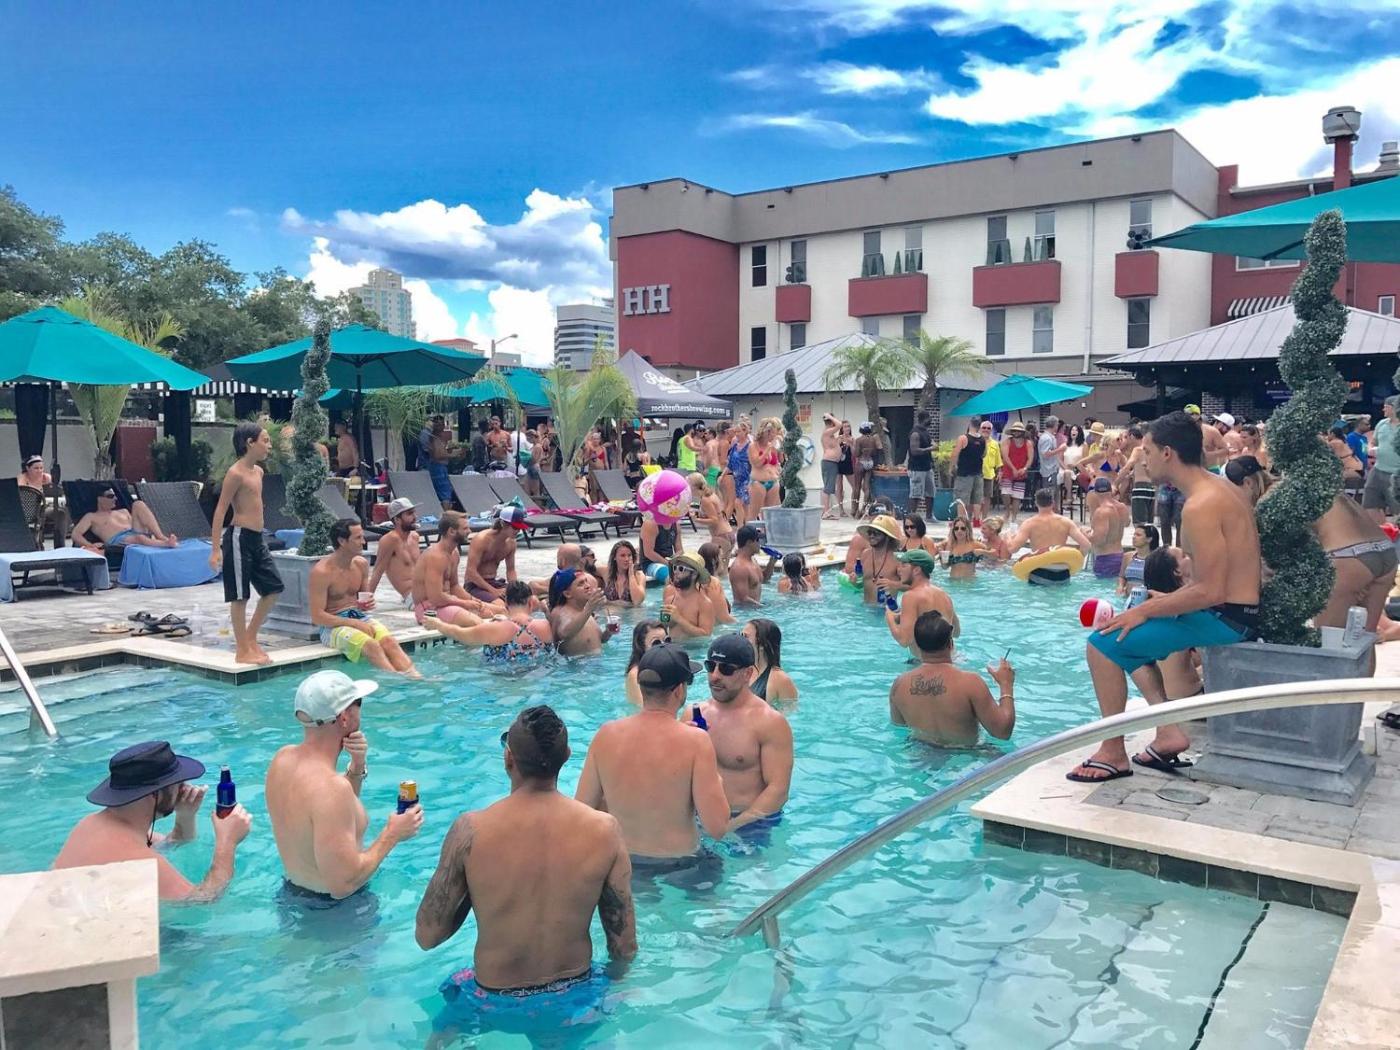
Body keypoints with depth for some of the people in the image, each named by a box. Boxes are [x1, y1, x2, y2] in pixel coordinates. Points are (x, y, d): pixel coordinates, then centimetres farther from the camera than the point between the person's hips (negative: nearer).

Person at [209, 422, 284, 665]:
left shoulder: (258, 471, 12)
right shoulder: (236, 473, -13)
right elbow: (220, 510, -14)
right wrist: (216, 549, -18)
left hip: (257, 538, 9)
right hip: (240, 536, -9)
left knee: (273, 588, 9)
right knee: (240, 595, -1)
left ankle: (250, 638, 22)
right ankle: (242, 651, 7)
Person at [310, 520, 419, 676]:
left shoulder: (362, 564, 6)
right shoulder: (321, 572, -14)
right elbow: (317, 617, -15)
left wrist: (366, 605, -2)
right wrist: (354, 623, -20)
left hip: (358, 617, 5)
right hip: (333, 625, -5)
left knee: (390, 641, -24)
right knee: (372, 645, -32)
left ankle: (415, 678, -38)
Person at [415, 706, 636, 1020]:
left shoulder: (470, 831, -22)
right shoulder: (605, 829, -18)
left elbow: (426, 937, -12)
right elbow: (625, 947, -10)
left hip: (492, 1004, 0)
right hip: (574, 1000, 1)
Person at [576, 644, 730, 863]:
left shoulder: (606, 734, -9)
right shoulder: (695, 741, -21)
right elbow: (717, 828, -20)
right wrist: (715, 777, -3)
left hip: (621, 862, 4)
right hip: (677, 864, -4)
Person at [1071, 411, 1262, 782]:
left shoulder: (1200, 506, -23)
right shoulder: (1217, 487, 9)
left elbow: (1209, 591, -26)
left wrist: (1145, 611, -17)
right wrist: (1167, 600, 12)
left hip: (1224, 618, -11)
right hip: (1237, 609, 11)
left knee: (1104, 643, -11)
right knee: (1131, 639, 23)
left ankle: (1114, 752, -2)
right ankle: (1169, 733, 14)